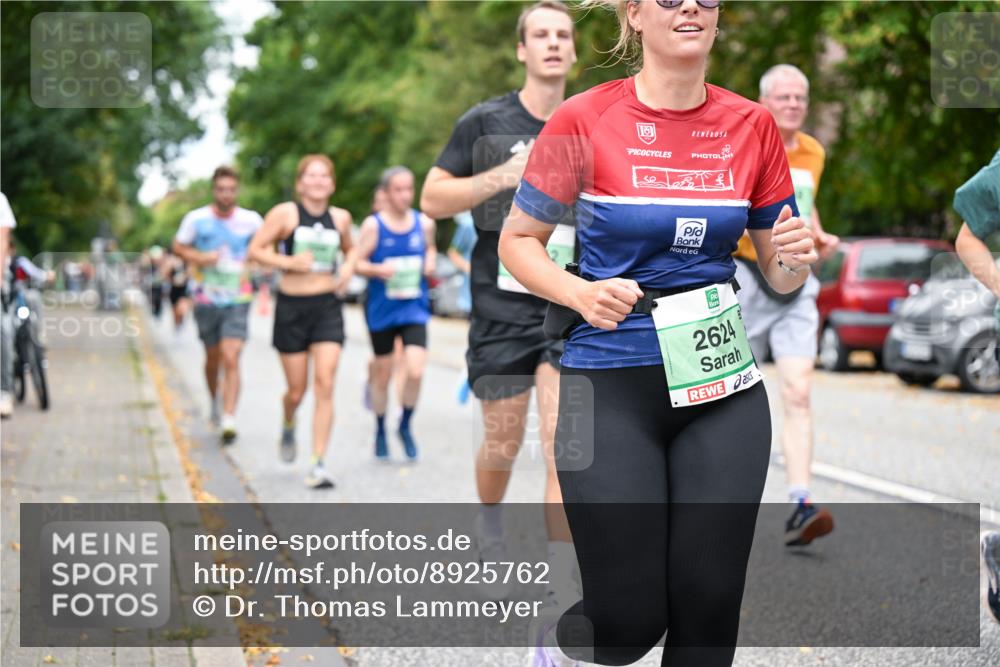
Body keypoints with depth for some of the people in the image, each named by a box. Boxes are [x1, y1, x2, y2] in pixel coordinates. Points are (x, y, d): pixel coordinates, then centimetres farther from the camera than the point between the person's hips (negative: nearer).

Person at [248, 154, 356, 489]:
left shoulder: (340, 217, 7)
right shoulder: (285, 213, -4)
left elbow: (350, 249, 25)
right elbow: (255, 249, -4)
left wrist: (348, 267, 4)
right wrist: (289, 262, -17)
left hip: (328, 307, 2)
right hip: (292, 307, -2)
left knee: (325, 384, -11)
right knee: (297, 390, 5)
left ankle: (318, 465, -9)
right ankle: (288, 426, 42)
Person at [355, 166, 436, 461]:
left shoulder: (424, 223, 2)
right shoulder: (373, 225, -7)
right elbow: (358, 262, -4)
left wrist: (430, 261, 0)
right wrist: (378, 269, -23)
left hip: (414, 308, 1)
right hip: (381, 309, -1)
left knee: (415, 371, -14)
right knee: (382, 375, 10)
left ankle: (405, 426, 11)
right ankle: (380, 431, 31)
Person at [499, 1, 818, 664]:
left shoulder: (752, 124, 4)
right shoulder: (586, 119, -6)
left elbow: (780, 275, 12)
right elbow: (518, 241, 3)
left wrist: (795, 258, -11)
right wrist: (581, 293, -16)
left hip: (723, 385, 3)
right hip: (611, 389, -3)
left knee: (710, 605, 1)